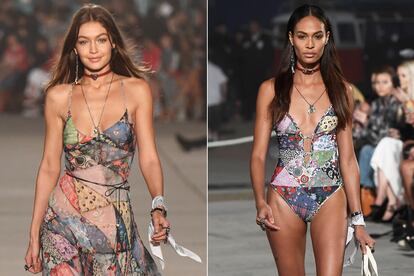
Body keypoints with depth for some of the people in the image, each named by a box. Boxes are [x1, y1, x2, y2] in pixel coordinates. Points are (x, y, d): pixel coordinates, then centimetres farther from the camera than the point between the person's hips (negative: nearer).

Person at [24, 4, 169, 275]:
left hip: (116, 221, 0)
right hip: (65, 219, 0)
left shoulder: (136, 90, -1)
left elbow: (149, 158, -5)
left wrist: (158, 206, -23)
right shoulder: (59, 96, 2)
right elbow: (49, 167, 5)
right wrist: (34, 235, 3)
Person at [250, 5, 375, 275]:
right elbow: (258, 155, 0)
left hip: (330, 199, 0)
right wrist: (260, 203, -17)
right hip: (284, 198, 0)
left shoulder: (341, 90, 5)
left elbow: (348, 159, 6)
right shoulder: (271, 89, 2)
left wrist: (359, 220, 2)